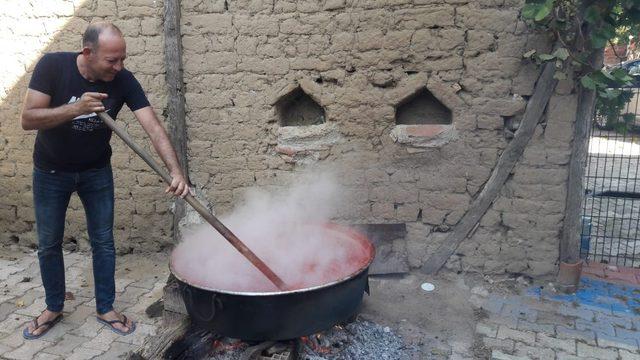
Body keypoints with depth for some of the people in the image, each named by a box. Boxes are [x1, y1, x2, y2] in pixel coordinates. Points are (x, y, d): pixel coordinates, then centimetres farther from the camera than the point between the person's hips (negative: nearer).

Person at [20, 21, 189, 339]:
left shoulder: (123, 80, -21)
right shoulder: (52, 66, -23)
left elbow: (154, 128, -29)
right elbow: (28, 119, -25)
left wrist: (175, 171, -42)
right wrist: (75, 108, -39)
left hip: (97, 172, 1)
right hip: (51, 172, 0)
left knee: (103, 242, 6)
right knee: (48, 244, 11)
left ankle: (105, 309, 24)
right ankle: (53, 308, 32)